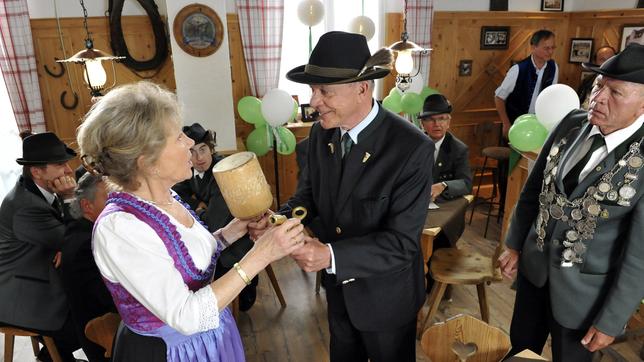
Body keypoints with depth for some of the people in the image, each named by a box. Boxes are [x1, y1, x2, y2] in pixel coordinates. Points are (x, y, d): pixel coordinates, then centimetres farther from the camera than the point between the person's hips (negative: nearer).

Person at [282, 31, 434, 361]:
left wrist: (331, 255, -38)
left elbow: (401, 241, -28)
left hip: (384, 294, -5)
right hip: (337, 285, 5)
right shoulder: (321, 132, -10)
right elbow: (309, 191, 1)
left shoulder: (413, 148, -29)